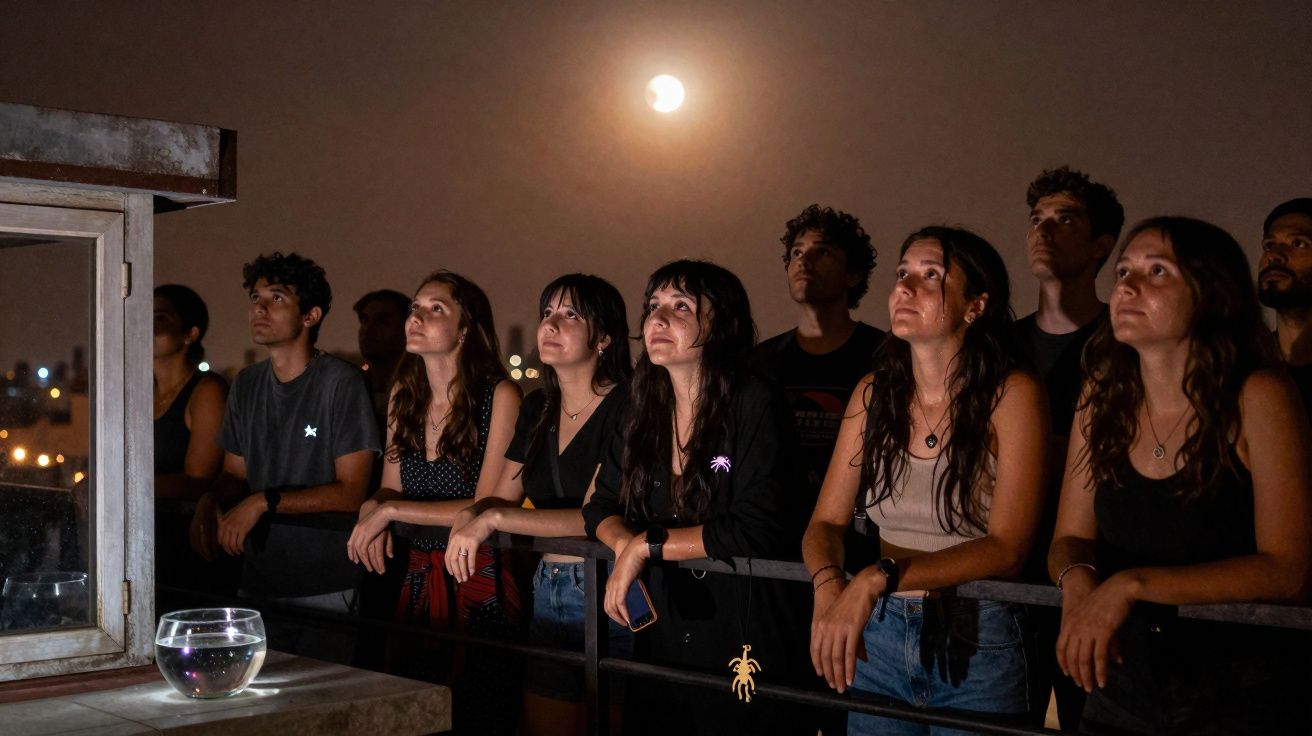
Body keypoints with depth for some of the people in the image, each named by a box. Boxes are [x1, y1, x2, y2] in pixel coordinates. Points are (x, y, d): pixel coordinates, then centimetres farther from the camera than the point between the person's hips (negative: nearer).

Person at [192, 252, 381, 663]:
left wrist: (266, 502, -19)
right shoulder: (247, 384, 11)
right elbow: (235, 474, 16)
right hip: (257, 583, 5)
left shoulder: (342, 383, -9)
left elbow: (351, 493, -13)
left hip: (326, 588, -5)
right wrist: (209, 503, -6)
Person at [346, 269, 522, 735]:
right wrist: (371, 511, -10)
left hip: (480, 583, -5)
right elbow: (388, 491, 13)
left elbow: (487, 507, -15)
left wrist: (389, 511, -15)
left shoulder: (500, 395, -12)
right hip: (419, 579, 6)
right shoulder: (404, 396, 8)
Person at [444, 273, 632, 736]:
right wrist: (470, 519, -9)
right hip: (548, 591, 7)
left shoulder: (624, 406, -13)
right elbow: (503, 497, 13)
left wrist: (494, 519, -23)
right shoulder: (537, 408, 10)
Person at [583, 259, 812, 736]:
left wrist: (647, 545, -16)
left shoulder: (755, 407, -14)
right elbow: (602, 506, 10)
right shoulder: (646, 413, 6)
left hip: (745, 638, -6)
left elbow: (757, 531, -22)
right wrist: (625, 547, -13)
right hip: (663, 638, 6)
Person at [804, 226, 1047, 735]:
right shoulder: (874, 393, 1)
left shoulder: (1012, 394, -12)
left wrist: (880, 579, -28)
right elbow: (826, 521, 2)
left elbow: (1006, 548, -17)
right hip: (878, 635, 4)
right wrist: (829, 584, -21)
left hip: (977, 641, -4)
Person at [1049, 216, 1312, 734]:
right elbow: (1071, 537, 3)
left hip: (1241, 694, -4)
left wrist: (1132, 585, -26)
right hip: (1124, 684, 4)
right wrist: (1078, 580, -20)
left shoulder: (1258, 399, -16)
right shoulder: (1103, 396, -2)